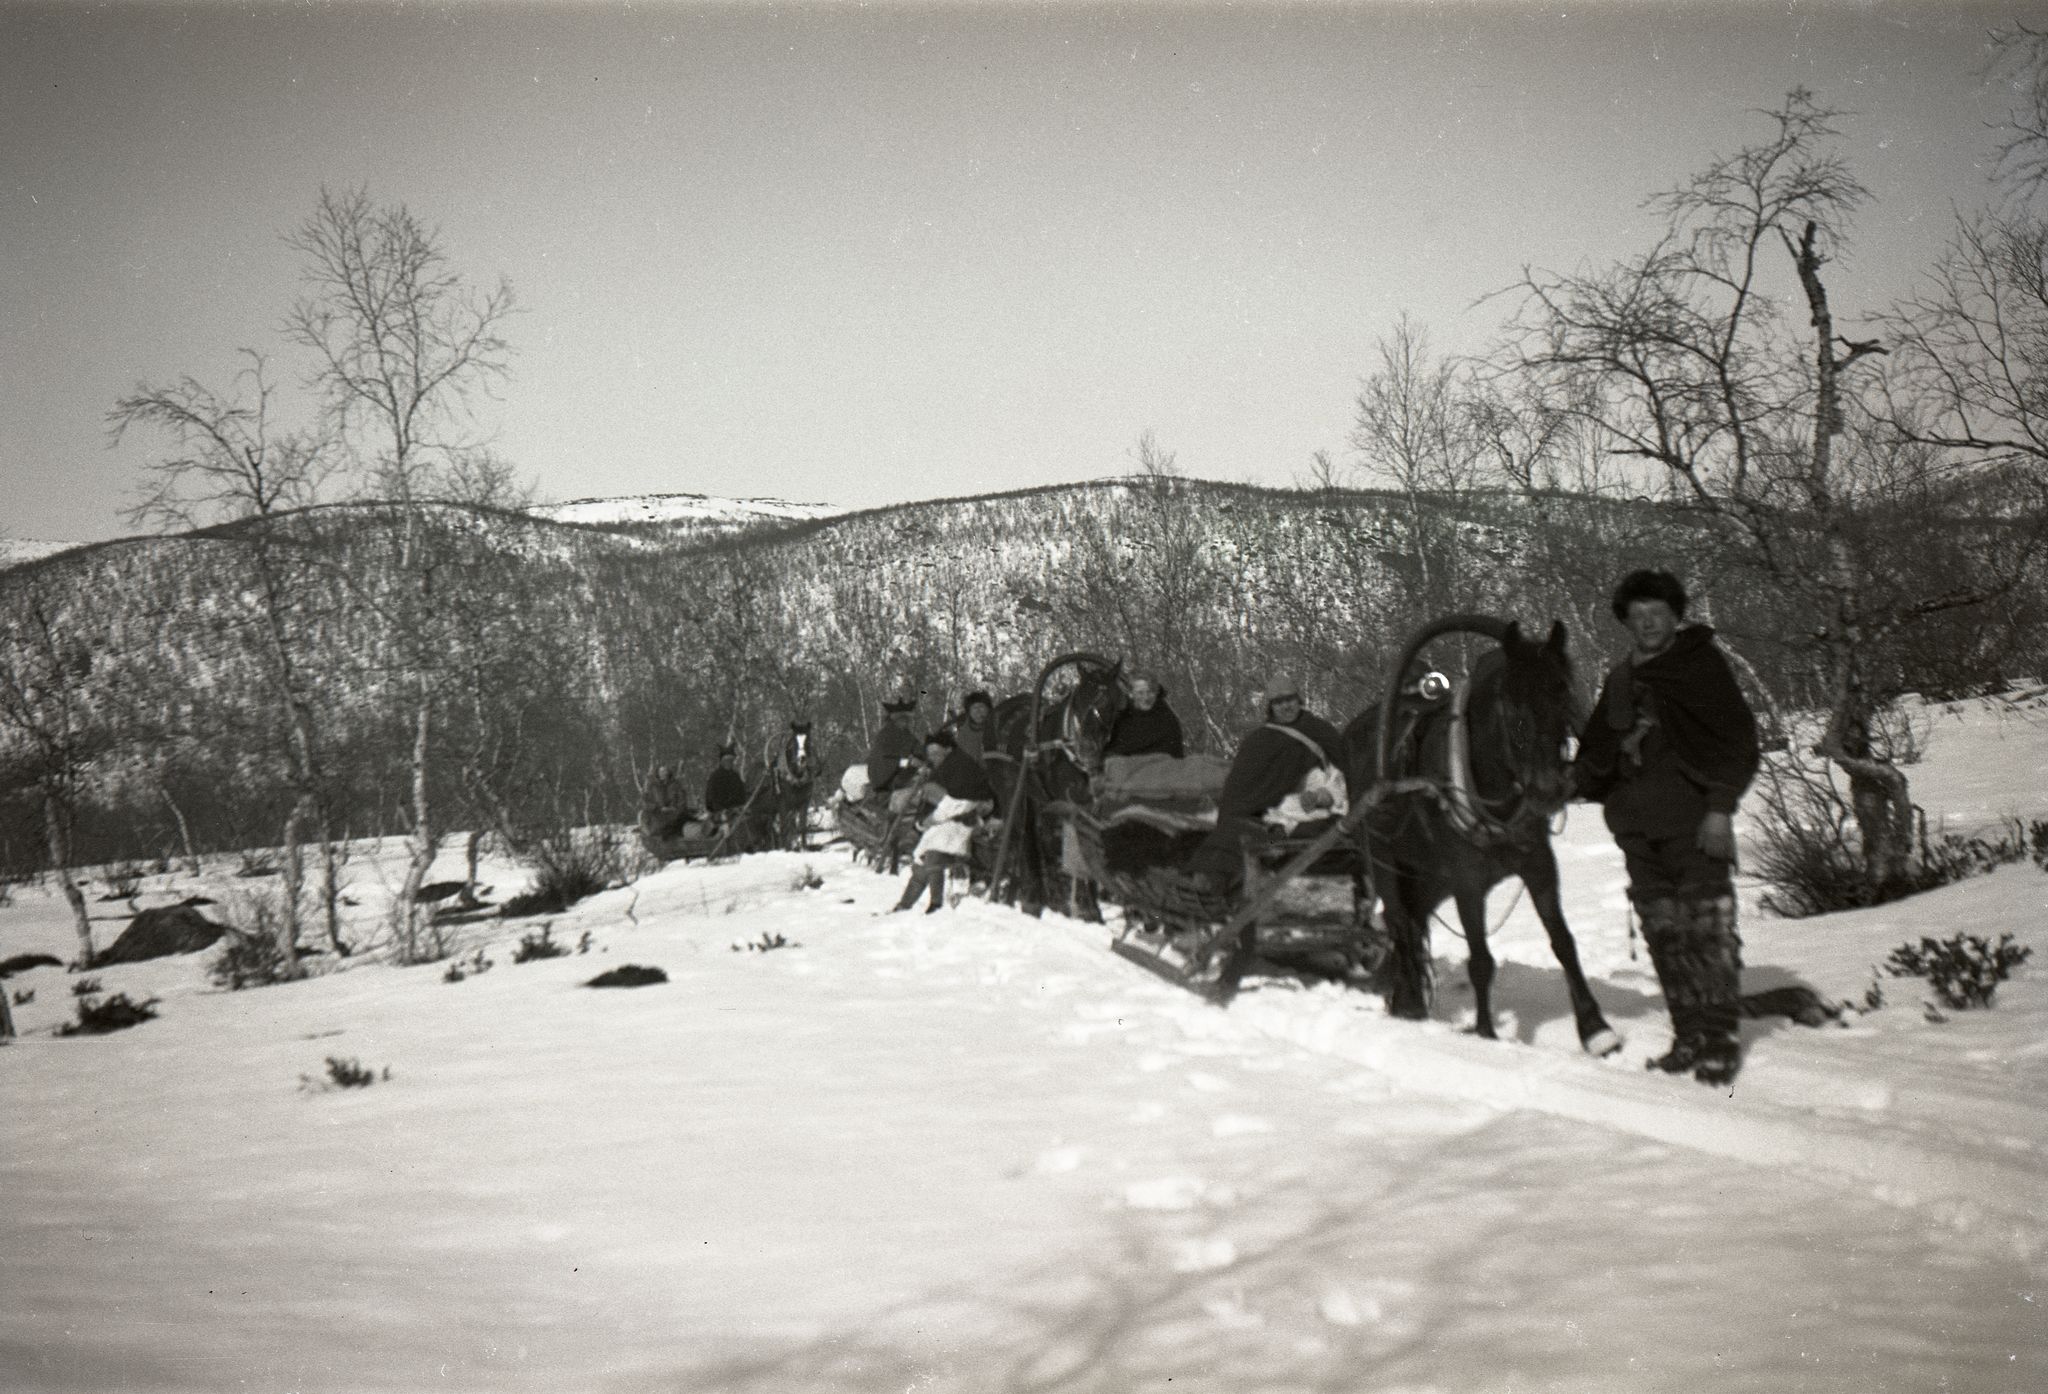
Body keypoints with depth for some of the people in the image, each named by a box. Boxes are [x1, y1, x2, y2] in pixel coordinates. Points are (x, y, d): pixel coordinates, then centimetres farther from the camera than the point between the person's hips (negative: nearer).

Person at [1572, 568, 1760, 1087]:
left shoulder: (1703, 665, -2)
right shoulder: (1621, 679, 17)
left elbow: (1736, 741, -6)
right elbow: (1600, 750, 21)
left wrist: (1720, 808, -13)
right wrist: (1574, 780, 1)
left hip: (1692, 819, -6)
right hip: (1636, 825, 6)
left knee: (1707, 927, -7)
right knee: (1663, 932, 9)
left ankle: (1721, 1037, 0)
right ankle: (1689, 1034, 17)